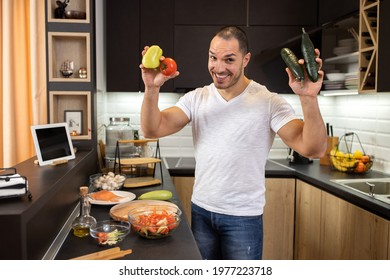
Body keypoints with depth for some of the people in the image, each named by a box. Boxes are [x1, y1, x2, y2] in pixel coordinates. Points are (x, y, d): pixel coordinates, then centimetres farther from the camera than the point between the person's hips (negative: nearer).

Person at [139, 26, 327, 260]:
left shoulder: (269, 102, -12)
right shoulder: (196, 98, -1)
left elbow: (313, 149, -21)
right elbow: (152, 130, -9)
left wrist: (309, 99, -37)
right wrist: (152, 89, -26)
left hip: (243, 218, -3)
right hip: (200, 211, 4)